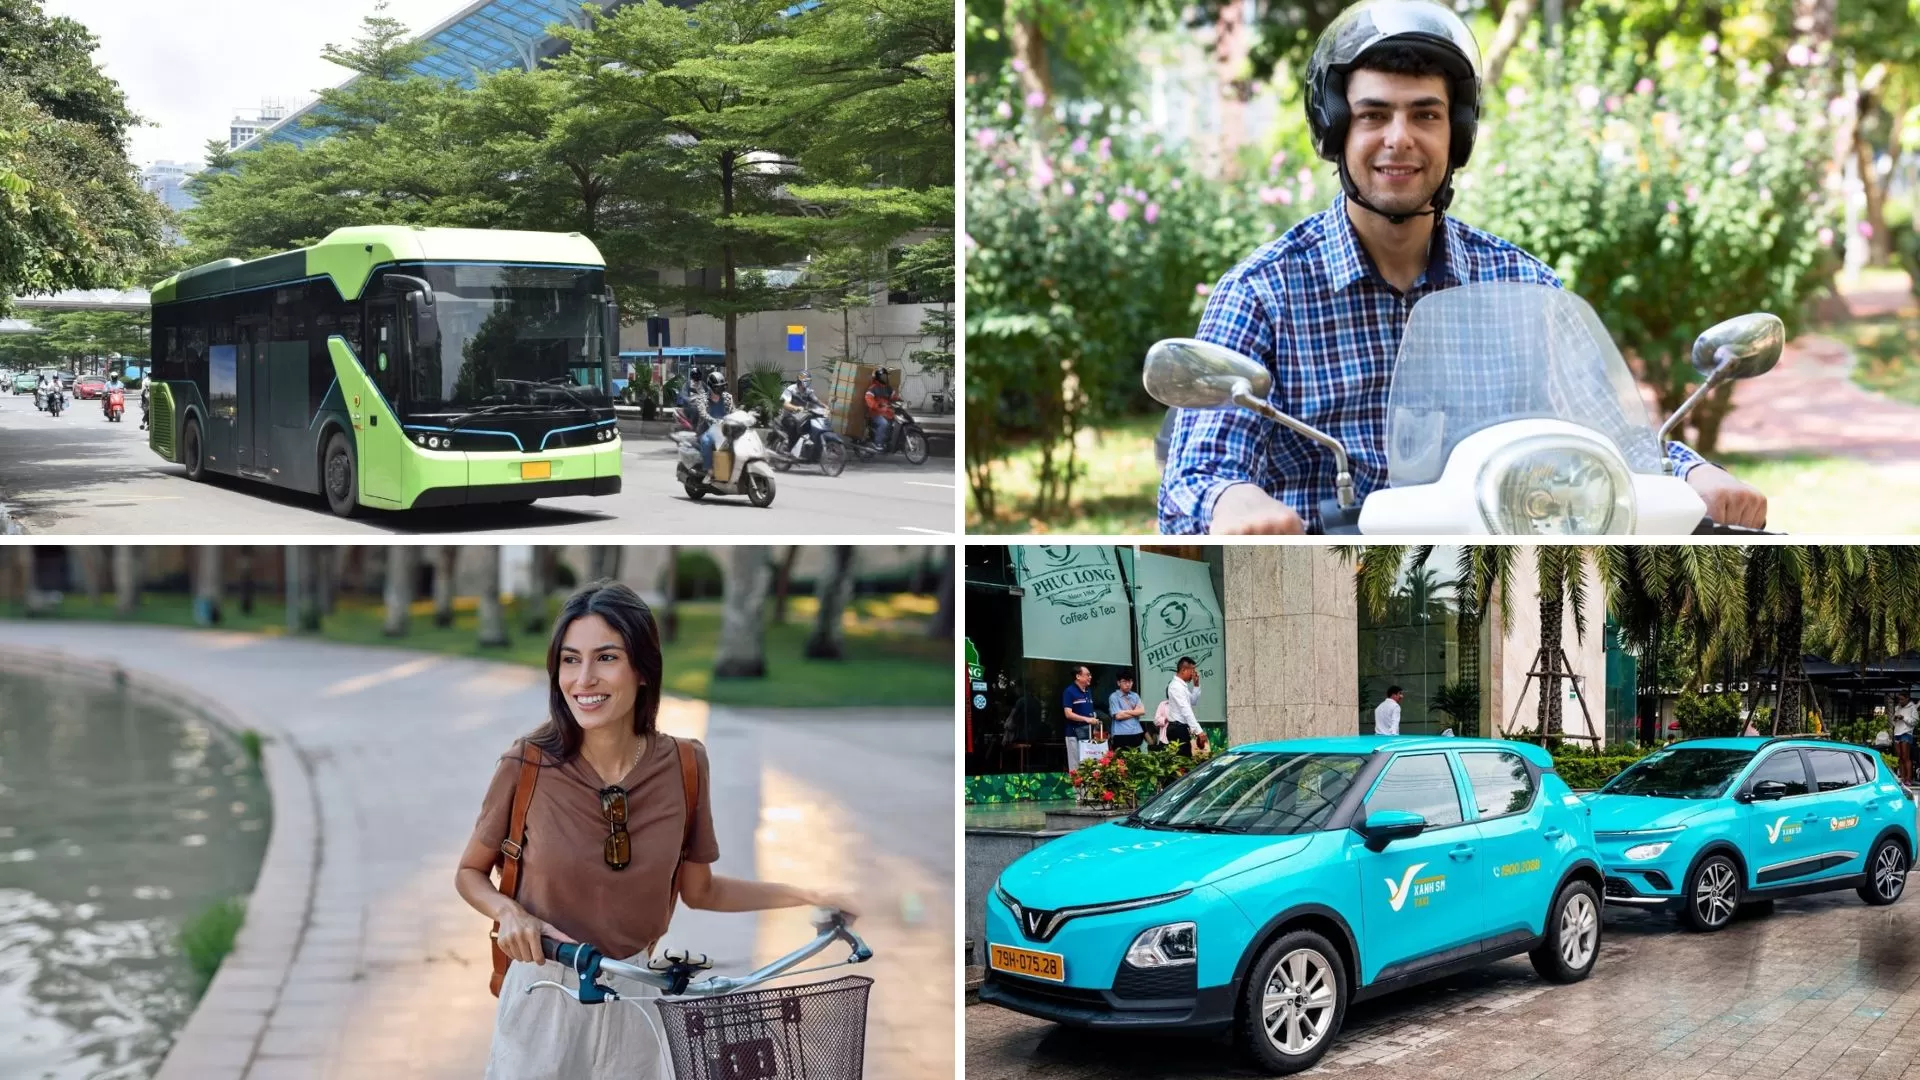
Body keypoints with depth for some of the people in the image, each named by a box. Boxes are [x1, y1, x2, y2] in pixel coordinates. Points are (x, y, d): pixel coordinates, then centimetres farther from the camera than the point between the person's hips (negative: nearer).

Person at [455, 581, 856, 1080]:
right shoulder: (526, 765, -17)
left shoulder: (685, 766, -10)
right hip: (543, 991, -2)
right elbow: (469, 873, 0)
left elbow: (699, 890, 4)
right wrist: (509, 911, -20)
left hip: (632, 996, 2)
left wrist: (808, 897, -2)